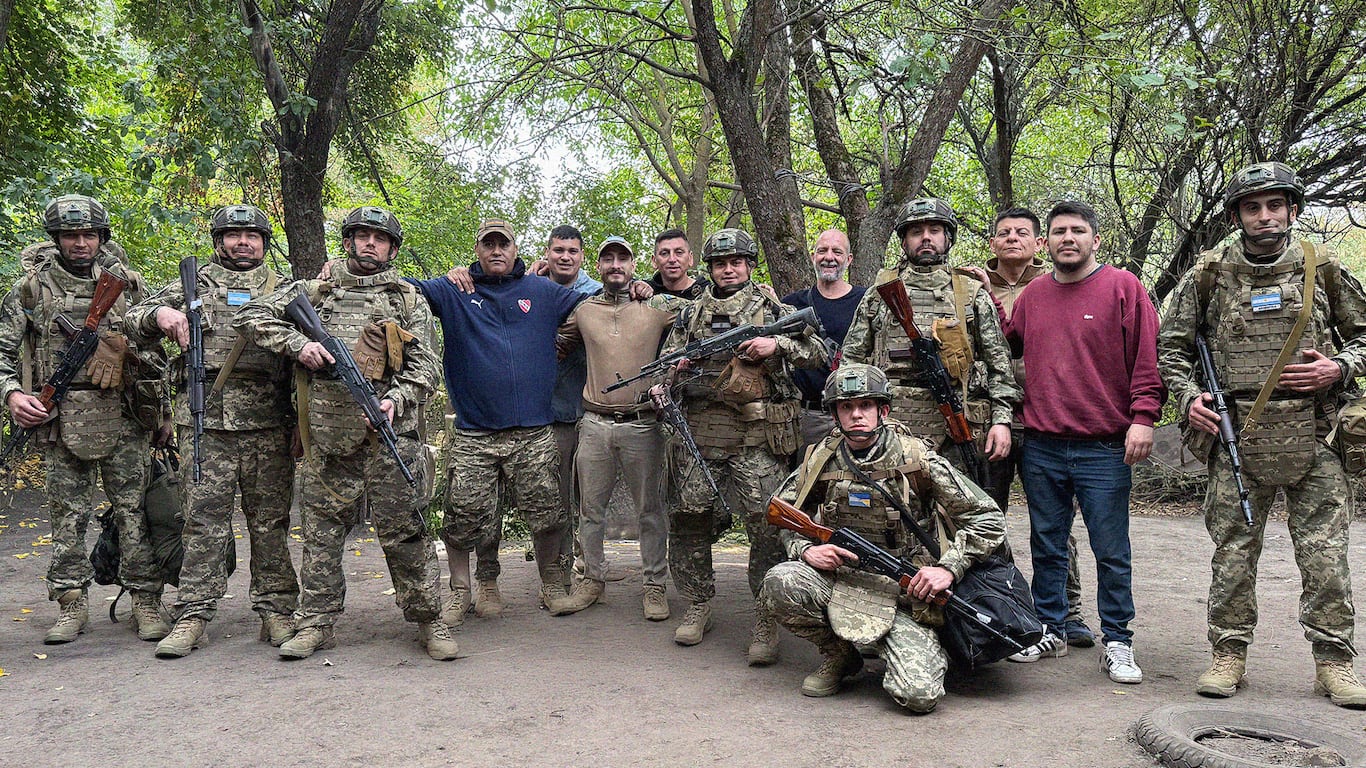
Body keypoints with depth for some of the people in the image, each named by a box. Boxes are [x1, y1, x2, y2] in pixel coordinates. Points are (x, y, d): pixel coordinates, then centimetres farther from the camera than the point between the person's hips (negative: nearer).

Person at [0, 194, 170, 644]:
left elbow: (162, 346, 13)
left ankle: (146, 602, 8)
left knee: (134, 512, 1)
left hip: (123, 420, 0)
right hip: (60, 422, 1)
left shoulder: (129, 284, 8)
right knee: (67, 515, 6)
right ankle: (71, 605, 17)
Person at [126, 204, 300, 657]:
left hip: (268, 423, 0)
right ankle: (193, 616, 6)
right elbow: (134, 325, 12)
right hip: (206, 420, 0)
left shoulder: (283, 290, 17)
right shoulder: (193, 283, 15)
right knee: (204, 520, 0)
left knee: (271, 521, 3)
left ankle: (277, 611, 11)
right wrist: (159, 314, -9)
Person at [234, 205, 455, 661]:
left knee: (404, 529, -3)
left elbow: (425, 366, 8)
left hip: (389, 429, -1)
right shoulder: (315, 290, 16)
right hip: (327, 431, 2)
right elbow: (251, 316, 13)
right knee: (322, 529, 7)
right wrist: (298, 343, -3)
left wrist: (395, 400, -11)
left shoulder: (409, 301, 14)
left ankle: (428, 620, 6)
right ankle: (316, 624, 17)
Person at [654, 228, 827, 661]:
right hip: (699, 435, 3)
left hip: (757, 437, -3)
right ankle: (698, 606, 23)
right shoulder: (691, 315, 18)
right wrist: (664, 385, -1)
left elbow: (818, 352, 6)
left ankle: (766, 623, 2)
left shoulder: (773, 309, 10)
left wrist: (777, 346, -10)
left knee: (767, 526, -7)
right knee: (689, 522, 5)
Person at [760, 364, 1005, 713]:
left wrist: (948, 568, -14)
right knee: (781, 582, -27)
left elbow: (988, 519, -4)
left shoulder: (916, 458, -8)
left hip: (904, 595, -2)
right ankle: (838, 656, 2)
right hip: (840, 578, 3)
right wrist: (805, 549, -7)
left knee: (920, 694, -23)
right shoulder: (823, 459, 0)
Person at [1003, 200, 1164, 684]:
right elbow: (1008, 351, 23)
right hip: (1040, 446, 4)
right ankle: (1050, 631, 24)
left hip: (1104, 447, -4)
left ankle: (1117, 643, 14)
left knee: (1111, 552, 3)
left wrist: (1144, 416, -11)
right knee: (1046, 545, 11)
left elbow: (1147, 357, -4)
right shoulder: (1031, 296, 13)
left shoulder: (1123, 288, 0)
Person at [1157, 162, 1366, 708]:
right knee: (1233, 551, 5)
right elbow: (1171, 344, 10)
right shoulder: (1209, 275, 4)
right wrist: (1188, 395, -5)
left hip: (1311, 437, 1)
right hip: (1236, 436, 0)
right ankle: (1229, 654, 16)